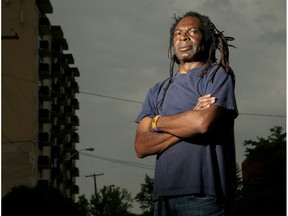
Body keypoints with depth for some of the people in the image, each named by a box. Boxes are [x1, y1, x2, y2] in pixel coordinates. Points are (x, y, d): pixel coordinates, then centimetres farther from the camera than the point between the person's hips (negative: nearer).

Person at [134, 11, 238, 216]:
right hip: (164, 196, 5)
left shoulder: (219, 74, 5)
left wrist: (158, 121, 3)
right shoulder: (158, 91, 18)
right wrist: (188, 122, -7)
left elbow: (204, 122, -14)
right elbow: (141, 147, 6)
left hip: (203, 195, -4)